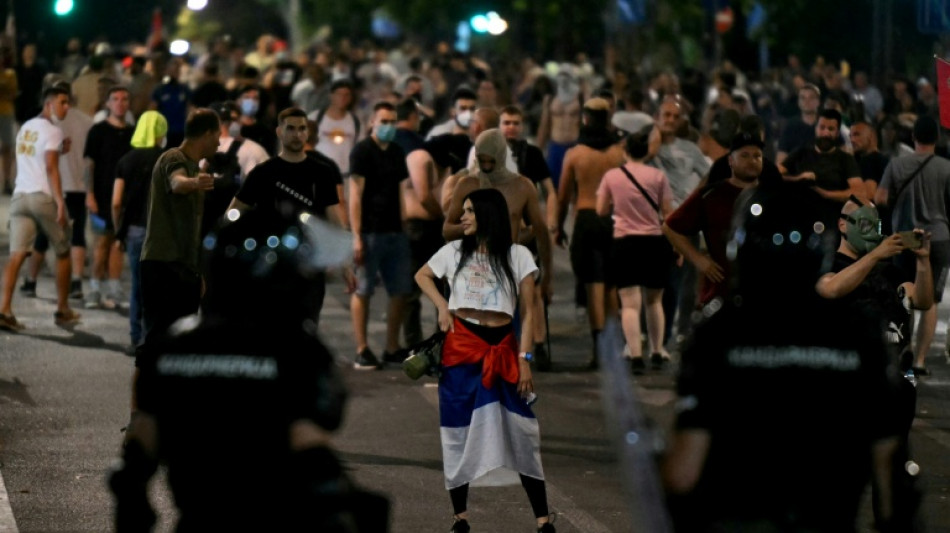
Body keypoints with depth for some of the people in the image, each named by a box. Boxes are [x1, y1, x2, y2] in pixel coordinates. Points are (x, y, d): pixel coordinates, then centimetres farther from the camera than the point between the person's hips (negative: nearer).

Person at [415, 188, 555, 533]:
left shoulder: (518, 256, 0)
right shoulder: (455, 251, 5)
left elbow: (528, 312, 1)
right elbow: (422, 276, 22)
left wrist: (524, 359, -6)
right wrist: (442, 307, 4)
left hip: (502, 349, -1)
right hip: (461, 347, 2)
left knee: (522, 432, -3)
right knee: (459, 430, 4)